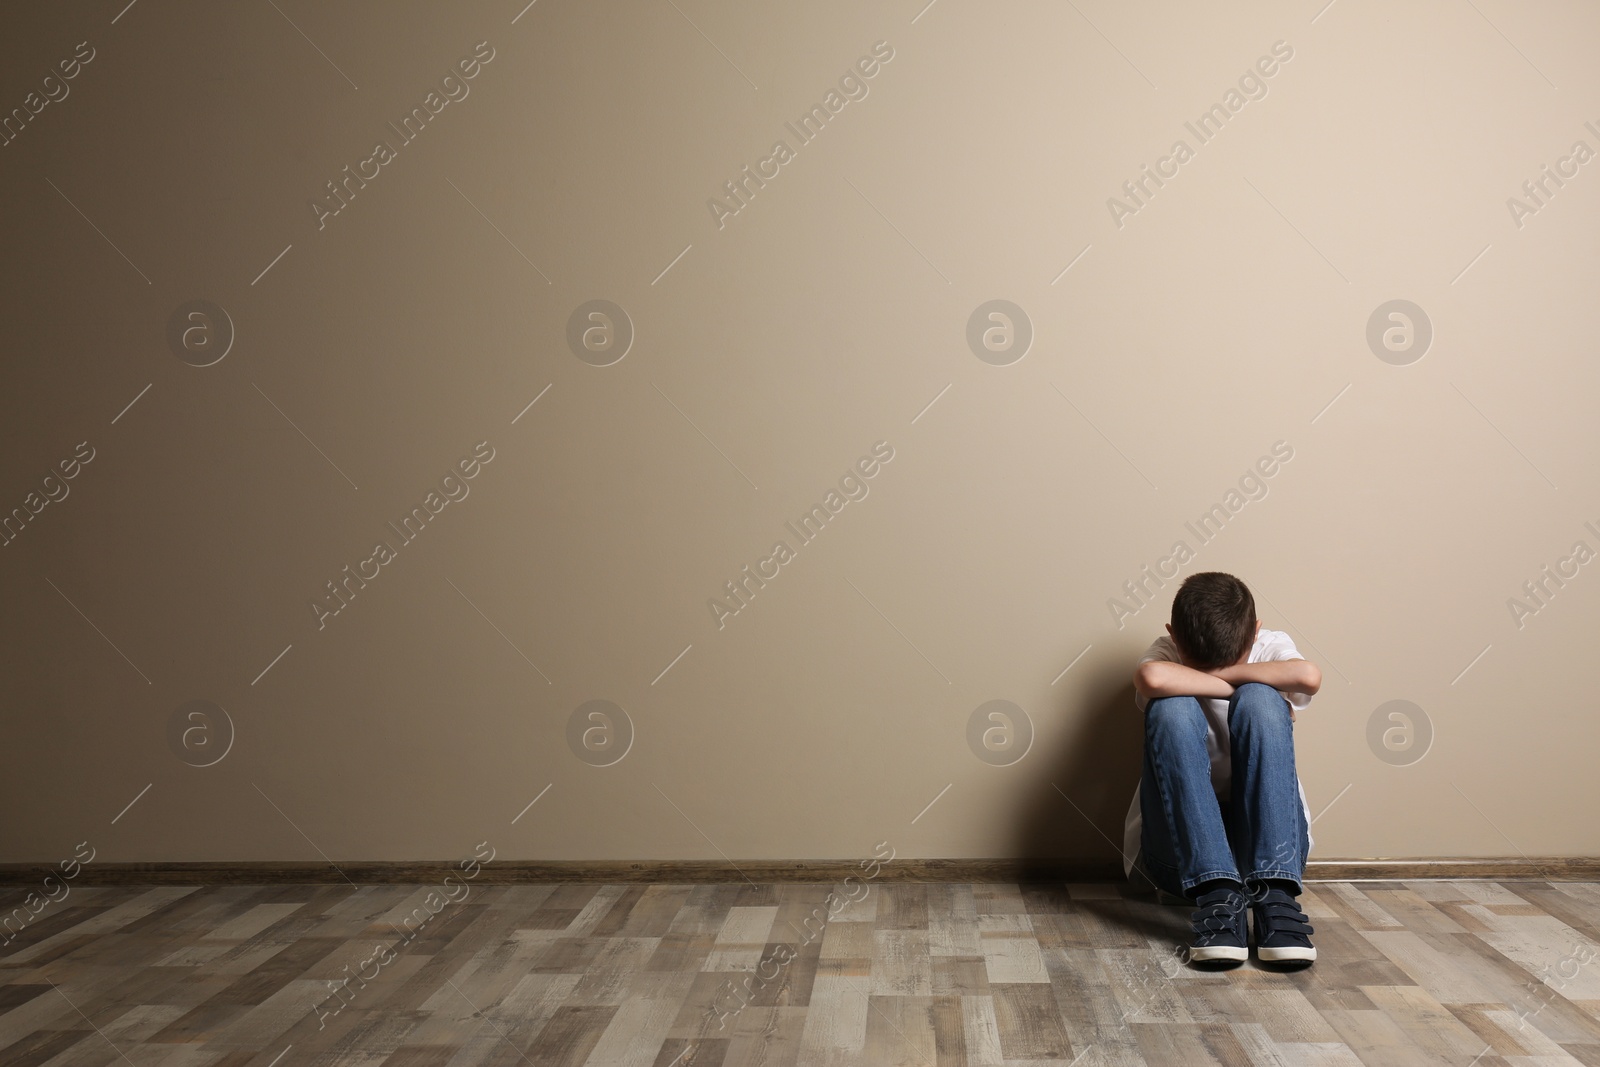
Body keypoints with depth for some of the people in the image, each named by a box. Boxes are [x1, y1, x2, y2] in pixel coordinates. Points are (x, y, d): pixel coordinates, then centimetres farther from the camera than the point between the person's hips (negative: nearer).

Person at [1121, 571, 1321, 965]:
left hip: (1266, 843, 1)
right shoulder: (1166, 651, -4)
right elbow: (1152, 678, -32)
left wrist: (1224, 673, -18)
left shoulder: (1272, 648, 0)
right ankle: (1217, 897, -33)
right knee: (1172, 706, -25)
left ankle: (1274, 897, -30)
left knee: (1259, 699, -22)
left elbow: (1309, 676, -27)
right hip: (1180, 851, -1)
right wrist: (1233, 686, -20)